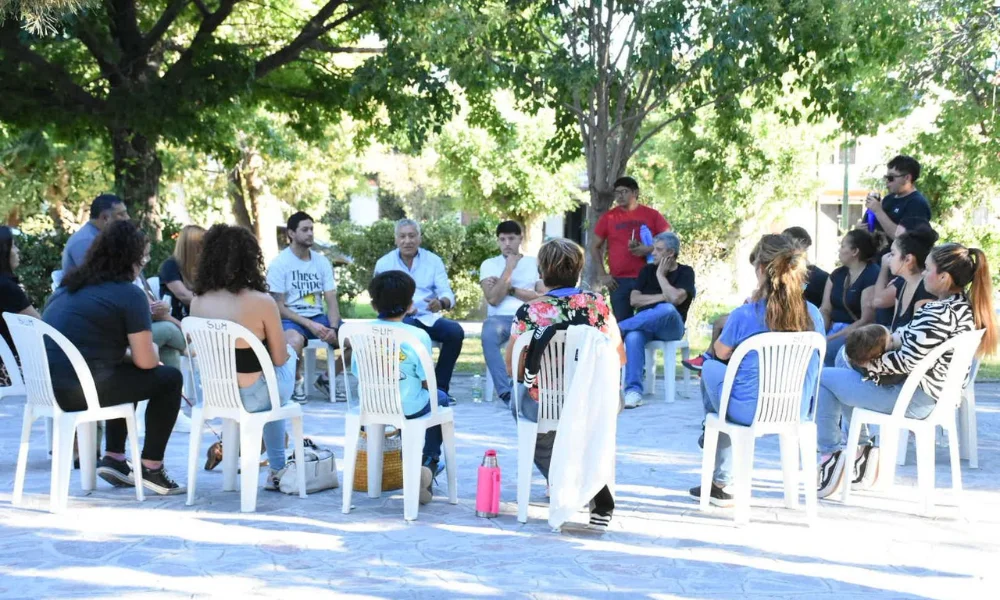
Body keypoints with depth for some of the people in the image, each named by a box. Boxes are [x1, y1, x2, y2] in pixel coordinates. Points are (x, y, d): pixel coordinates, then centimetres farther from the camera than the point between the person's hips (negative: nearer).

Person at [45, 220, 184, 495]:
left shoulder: (69, 285, 17)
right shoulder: (129, 293, -7)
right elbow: (146, 361, -8)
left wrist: (125, 352, 26)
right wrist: (151, 349, 14)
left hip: (47, 386, 8)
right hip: (80, 390, -8)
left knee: (127, 373, 32)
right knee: (169, 378, 7)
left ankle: (114, 458, 28)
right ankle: (151, 468, 11)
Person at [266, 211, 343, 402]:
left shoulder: (322, 262, 8)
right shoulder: (279, 264, -6)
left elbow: (331, 301, 4)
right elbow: (279, 307, -10)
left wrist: (333, 328, -16)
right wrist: (309, 324, -21)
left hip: (319, 317, 5)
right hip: (291, 319, -5)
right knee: (295, 340, -40)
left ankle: (328, 377, 8)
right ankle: (297, 381, -8)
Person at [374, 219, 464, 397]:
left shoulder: (433, 260, 7)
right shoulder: (384, 263, 4)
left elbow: (447, 293, -1)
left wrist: (441, 303, -27)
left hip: (428, 317, 3)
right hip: (399, 319, -2)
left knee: (455, 331, -26)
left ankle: (440, 387, -13)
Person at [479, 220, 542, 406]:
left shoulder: (535, 263, 15)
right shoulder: (489, 264, 12)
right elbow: (493, 299, -2)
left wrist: (510, 288, -3)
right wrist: (509, 269, -4)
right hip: (500, 318, 0)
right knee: (489, 335, -37)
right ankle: (505, 391, -35)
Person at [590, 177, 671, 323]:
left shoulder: (652, 215, 4)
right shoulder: (609, 217, 6)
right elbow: (594, 247, 11)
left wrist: (649, 249, -13)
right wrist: (602, 275, 3)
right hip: (619, 281, 1)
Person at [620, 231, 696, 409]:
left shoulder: (685, 272, 7)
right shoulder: (648, 270, 17)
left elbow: (675, 298, -12)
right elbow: (634, 300, 5)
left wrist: (660, 275, -3)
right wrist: (662, 297, -4)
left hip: (670, 327, -2)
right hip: (643, 324, 2)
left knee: (667, 309, -40)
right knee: (633, 336, -36)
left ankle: (618, 328, -29)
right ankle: (633, 390, -41)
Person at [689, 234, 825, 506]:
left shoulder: (744, 316, -17)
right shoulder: (813, 315, -5)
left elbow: (721, 352, 3)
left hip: (749, 411, -4)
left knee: (711, 367, 24)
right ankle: (722, 481, 38)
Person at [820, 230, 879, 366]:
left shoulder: (872, 277, -9)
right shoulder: (837, 274, 14)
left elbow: (866, 320, -14)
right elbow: (825, 310, 10)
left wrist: (832, 338, -18)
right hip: (833, 329, 7)